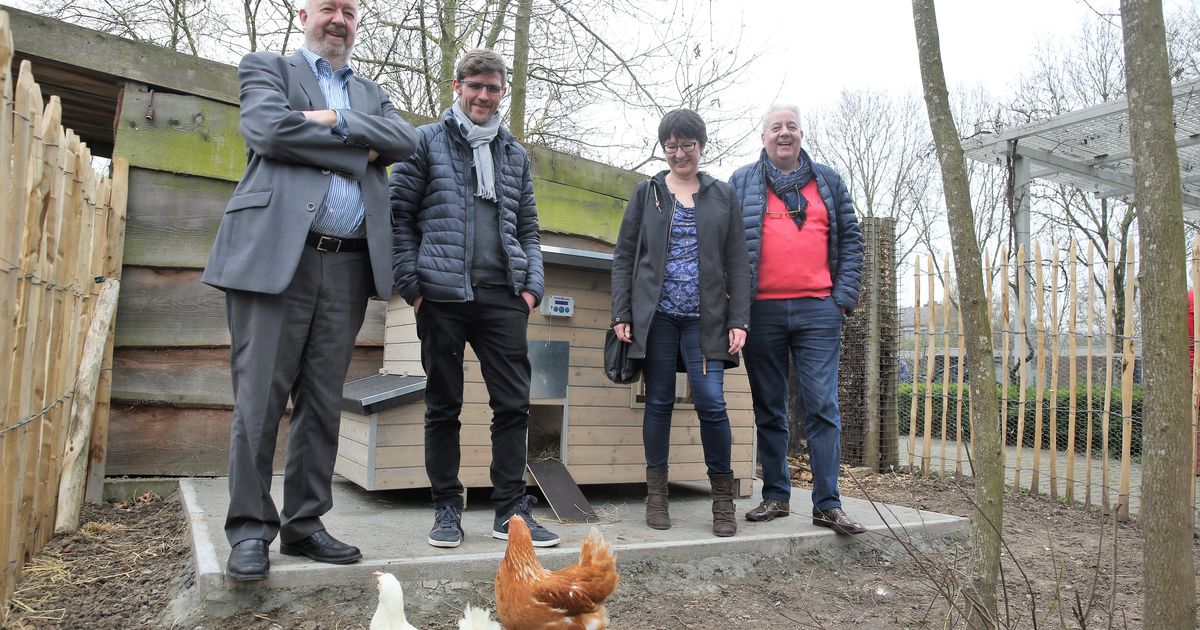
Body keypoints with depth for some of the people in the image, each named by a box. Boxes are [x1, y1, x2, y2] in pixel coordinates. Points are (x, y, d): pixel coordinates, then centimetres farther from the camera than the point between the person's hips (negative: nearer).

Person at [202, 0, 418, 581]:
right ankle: (250, 530, 5)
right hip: (276, 254, -4)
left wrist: (336, 121, -6)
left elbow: (406, 141, 4)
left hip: (347, 266, 4)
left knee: (322, 402, 6)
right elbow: (268, 129, -8)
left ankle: (304, 524, 14)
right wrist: (358, 150, -2)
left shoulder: (372, 95, 25)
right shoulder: (266, 68, 14)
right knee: (260, 396, -4)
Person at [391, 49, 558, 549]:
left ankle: (511, 508, 11)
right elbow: (400, 215, 1)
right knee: (444, 405, 6)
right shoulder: (427, 142, 6)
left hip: (503, 297, 3)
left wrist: (532, 284, 4)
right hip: (443, 296, -3)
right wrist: (411, 284, -7)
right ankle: (447, 508, 17)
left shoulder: (515, 154, 17)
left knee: (513, 403, 1)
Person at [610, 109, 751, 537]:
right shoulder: (646, 193, 11)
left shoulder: (723, 196, 11)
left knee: (711, 402, -7)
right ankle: (656, 494, 16)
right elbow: (624, 256, 9)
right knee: (659, 402, 4)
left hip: (705, 319, 0)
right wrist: (621, 313, -1)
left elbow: (737, 263, 7)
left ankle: (723, 497, 8)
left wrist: (739, 320, -2)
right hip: (656, 315, 1)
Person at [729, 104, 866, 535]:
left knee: (823, 408, -3)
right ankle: (775, 496, 17)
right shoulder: (742, 182, 11)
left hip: (818, 310, 0)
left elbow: (850, 240, 13)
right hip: (762, 312, 0)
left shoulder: (828, 181, 14)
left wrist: (844, 297, 2)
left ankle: (828, 504, 3)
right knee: (769, 410, 7)